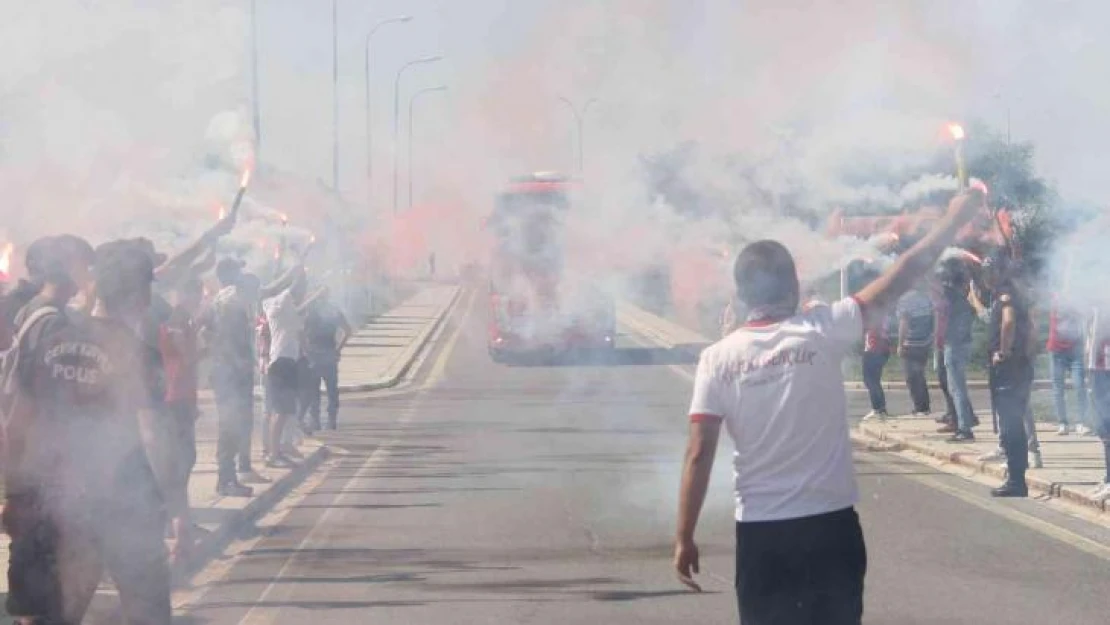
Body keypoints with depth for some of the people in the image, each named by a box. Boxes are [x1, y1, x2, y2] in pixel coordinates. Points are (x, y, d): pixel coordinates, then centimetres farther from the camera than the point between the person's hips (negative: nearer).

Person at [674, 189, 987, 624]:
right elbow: (898, 280, -1)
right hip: (829, 525, -1)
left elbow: (699, 455, -9)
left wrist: (684, 537, -2)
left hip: (760, 532, 1)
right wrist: (954, 220, 10)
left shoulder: (718, 359, -5)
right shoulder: (821, 332, -7)